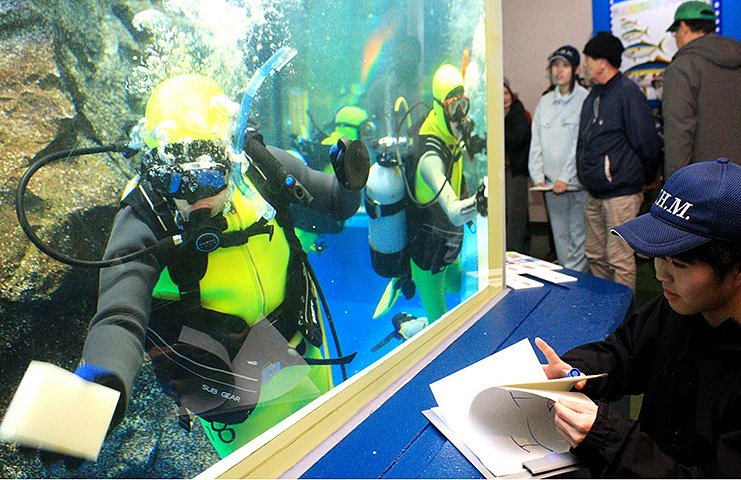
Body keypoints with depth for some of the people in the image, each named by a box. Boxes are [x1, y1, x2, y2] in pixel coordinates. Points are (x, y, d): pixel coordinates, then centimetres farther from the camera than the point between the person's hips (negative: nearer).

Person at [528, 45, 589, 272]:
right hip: (551, 185, 5)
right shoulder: (544, 102, 13)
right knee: (561, 239, 12)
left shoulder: (585, 100, -5)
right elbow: (536, 143, 11)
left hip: (577, 183, -5)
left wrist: (566, 177, -15)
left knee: (578, 238, -4)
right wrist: (538, 177, 1)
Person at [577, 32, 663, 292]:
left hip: (620, 193, -8)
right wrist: (586, 173, 15)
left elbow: (647, 142, -12)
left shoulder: (627, 93, -12)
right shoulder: (594, 95, 13)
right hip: (593, 193, 8)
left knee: (619, 259, -2)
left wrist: (644, 179, -1)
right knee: (595, 256, 15)